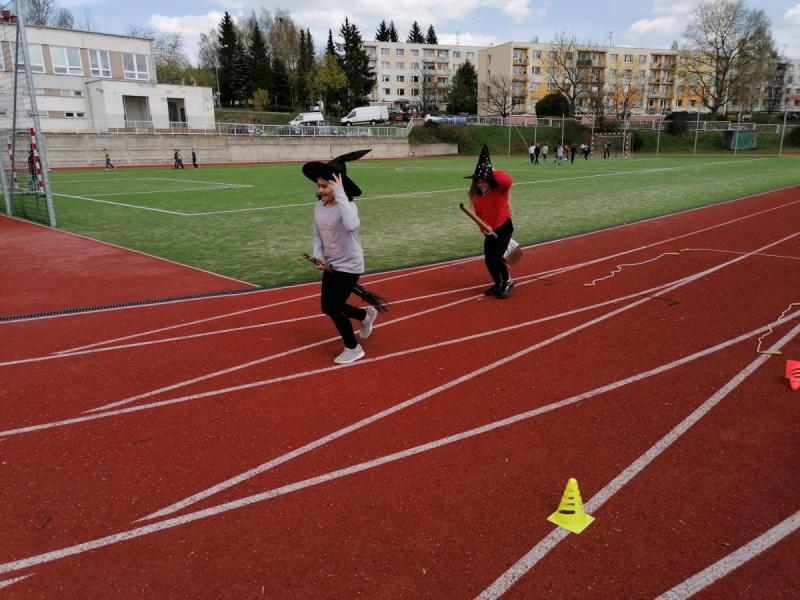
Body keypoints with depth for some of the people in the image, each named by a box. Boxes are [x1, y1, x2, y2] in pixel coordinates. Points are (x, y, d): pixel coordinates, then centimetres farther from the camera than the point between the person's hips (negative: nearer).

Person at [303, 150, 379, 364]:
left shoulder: (347, 205, -24)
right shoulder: (319, 207, -2)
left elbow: (352, 225, -47)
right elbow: (318, 235, 9)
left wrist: (340, 194, -42)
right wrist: (318, 256, -9)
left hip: (349, 266, -8)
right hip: (331, 265, 8)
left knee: (334, 308, -4)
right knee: (327, 307, 16)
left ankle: (353, 348, 20)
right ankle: (366, 315, 42)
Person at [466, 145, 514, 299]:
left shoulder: (500, 190, -21)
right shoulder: (475, 195, -7)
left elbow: (507, 180, -44)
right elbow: (479, 215, 1)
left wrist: (492, 170, -32)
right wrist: (484, 227, -17)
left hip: (504, 227, -5)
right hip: (490, 230, 5)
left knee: (496, 259, -12)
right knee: (488, 260, 7)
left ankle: (507, 282, 17)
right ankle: (498, 283, 34)